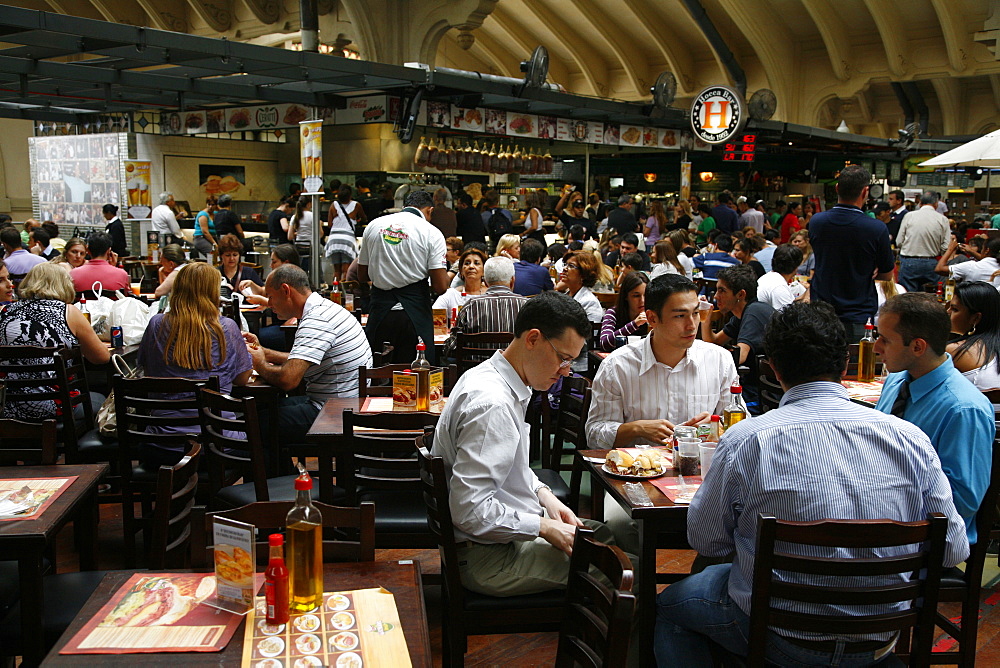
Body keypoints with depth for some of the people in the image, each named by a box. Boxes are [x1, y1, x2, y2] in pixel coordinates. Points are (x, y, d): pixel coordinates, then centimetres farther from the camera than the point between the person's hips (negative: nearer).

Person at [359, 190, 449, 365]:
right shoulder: (431, 232, -4)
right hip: (414, 311, -3)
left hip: (379, 309, 3)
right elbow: (440, 287, -9)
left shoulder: (374, 225, 8)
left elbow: (362, 276, 13)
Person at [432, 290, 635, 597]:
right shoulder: (492, 404, -27)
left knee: (602, 533, 19)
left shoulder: (489, 376, 5)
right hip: (487, 558, -10)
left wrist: (543, 494, 5)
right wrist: (545, 528, -19)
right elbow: (469, 510, -29)